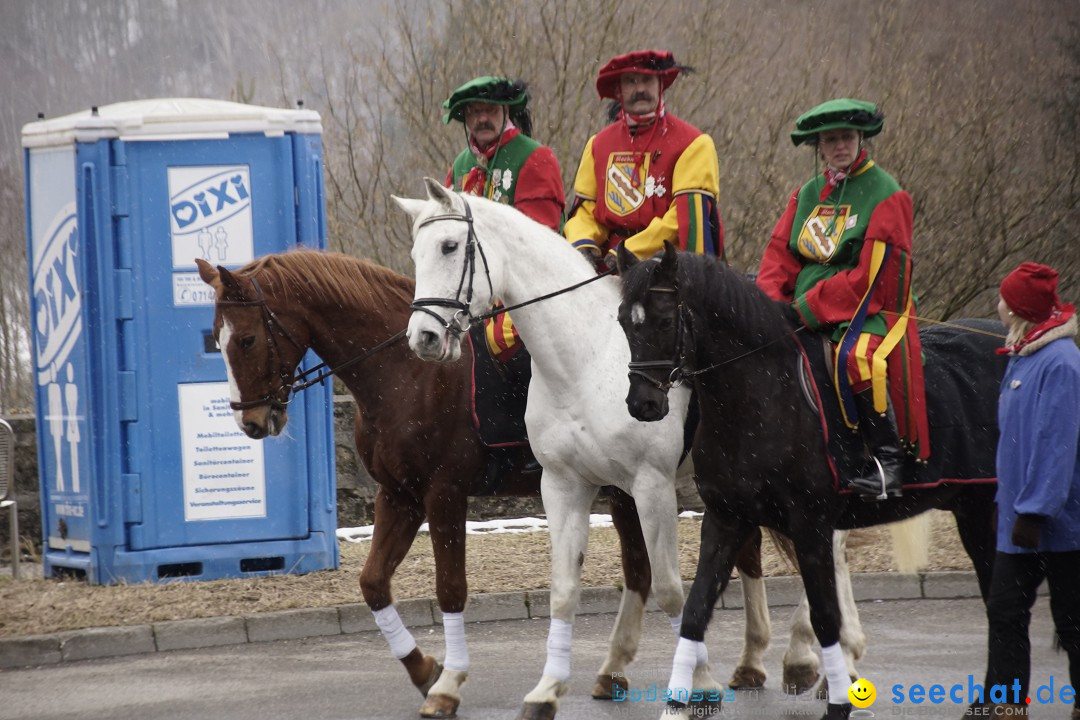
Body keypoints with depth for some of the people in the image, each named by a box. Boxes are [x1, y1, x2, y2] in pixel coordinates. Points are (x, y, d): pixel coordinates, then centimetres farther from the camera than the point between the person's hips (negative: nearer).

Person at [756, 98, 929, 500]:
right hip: (806, 317, 7)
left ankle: (889, 460, -27)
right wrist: (773, 305, -9)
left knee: (856, 357, -37)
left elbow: (870, 277, -13)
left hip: (871, 312, -7)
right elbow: (779, 256, 12)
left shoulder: (886, 196, -6)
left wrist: (809, 307, -17)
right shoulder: (806, 195, 15)